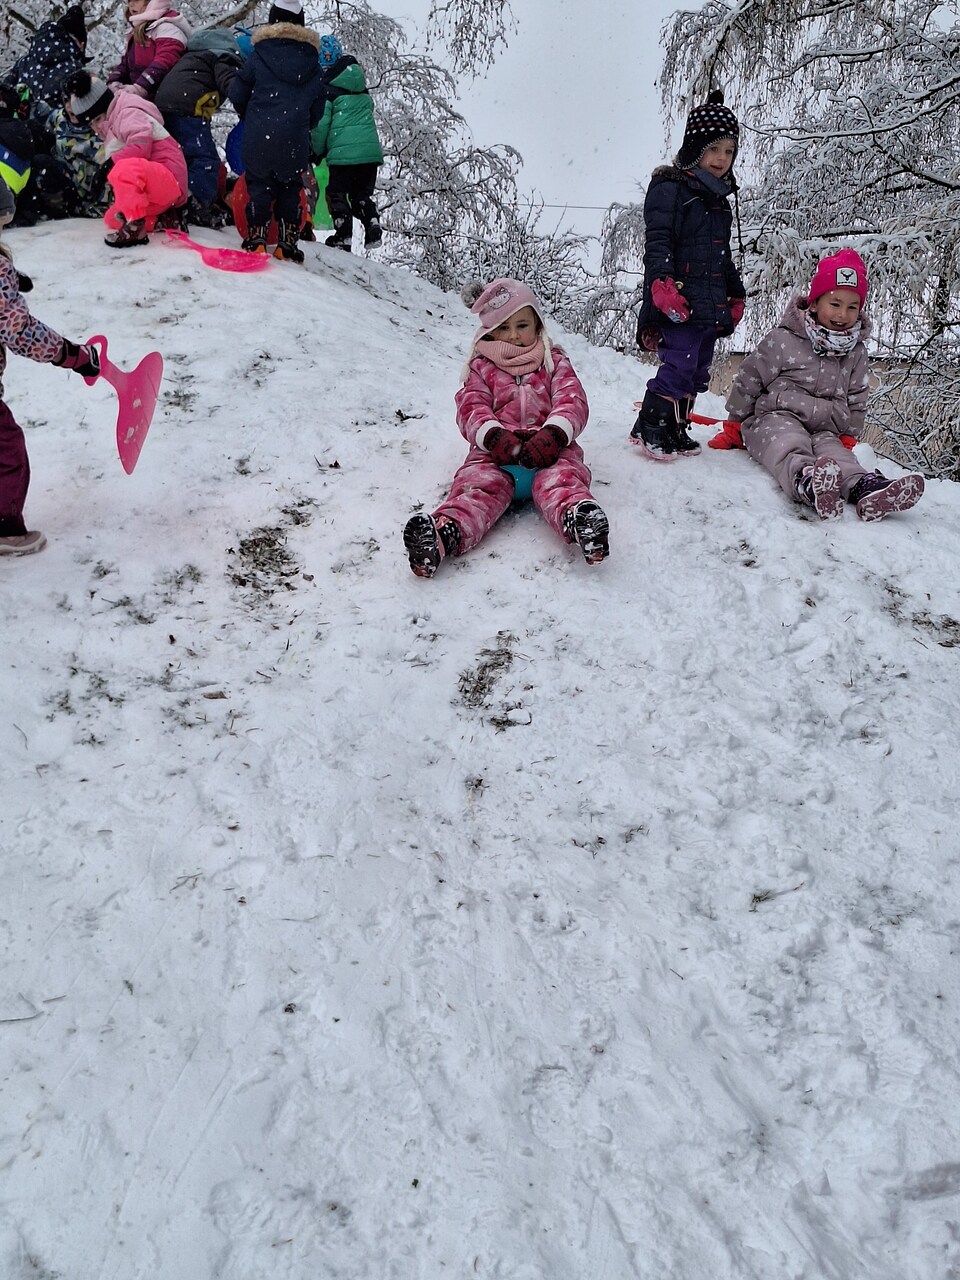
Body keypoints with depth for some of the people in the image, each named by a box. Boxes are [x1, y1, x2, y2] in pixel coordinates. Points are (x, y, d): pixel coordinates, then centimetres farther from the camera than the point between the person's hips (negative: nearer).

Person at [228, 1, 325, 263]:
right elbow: (317, 110, 14)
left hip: (259, 136, -2)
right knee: (290, 188, 10)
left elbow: (237, 94, 5)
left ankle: (256, 238, -2)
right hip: (295, 141, 2)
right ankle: (288, 244, 5)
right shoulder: (312, 65, 9)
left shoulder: (259, 55, 2)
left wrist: (248, 116, 24)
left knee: (259, 185, 5)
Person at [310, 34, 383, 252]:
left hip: (343, 152, -6)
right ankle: (373, 226, 1)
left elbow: (320, 124, -8)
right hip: (371, 149, 6)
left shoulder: (326, 87, -5)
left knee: (337, 194, 7)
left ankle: (344, 237, 0)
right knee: (362, 193, 19)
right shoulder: (361, 84, 12)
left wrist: (317, 151, 7)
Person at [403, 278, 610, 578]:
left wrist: (552, 435, -18)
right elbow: (472, 409, 6)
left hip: (548, 450, 0)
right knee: (478, 485, -32)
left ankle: (578, 519, -67)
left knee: (561, 479, -35)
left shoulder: (555, 362, 24)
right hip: (496, 452, 0)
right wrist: (495, 437, -19)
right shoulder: (481, 368, 24)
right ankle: (445, 532, -61)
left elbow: (572, 402, 7)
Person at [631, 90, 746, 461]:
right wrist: (662, 281, -28)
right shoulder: (670, 188, -4)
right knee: (679, 365, -16)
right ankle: (649, 426, -4)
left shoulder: (720, 200, 22)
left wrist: (735, 294, 29)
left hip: (711, 306, 9)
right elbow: (657, 241, -14)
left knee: (698, 373, 10)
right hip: (678, 304, -9)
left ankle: (675, 428, 19)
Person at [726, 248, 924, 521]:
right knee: (790, 447, -39)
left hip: (823, 429, 4)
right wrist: (734, 423, 10)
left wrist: (847, 434, 19)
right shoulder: (783, 340, -1)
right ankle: (806, 481, -73)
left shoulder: (856, 351, 14)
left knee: (835, 452, -30)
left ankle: (863, 487, -62)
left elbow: (856, 400, 24)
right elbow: (749, 379, 5)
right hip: (774, 419, -4)